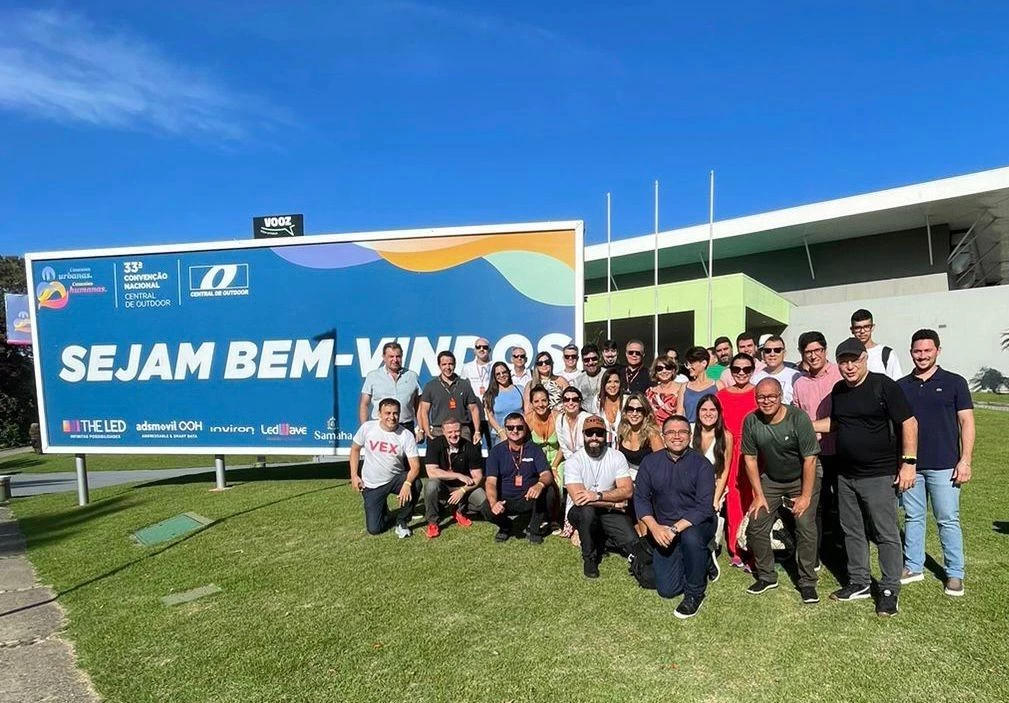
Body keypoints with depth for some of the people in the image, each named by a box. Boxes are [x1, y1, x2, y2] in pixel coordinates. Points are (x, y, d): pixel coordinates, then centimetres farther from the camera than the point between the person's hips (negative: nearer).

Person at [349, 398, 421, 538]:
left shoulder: (406, 435, -16)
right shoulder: (367, 428, -11)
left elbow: (415, 466, -20)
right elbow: (355, 449, 6)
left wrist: (407, 483, -39)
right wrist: (354, 475, 0)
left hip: (396, 479, 0)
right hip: (371, 485, 1)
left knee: (415, 485, -33)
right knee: (374, 529, -6)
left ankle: (402, 522, -7)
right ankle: (382, 509, 32)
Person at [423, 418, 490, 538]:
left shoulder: (470, 448, -10)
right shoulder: (435, 444, -15)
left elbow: (478, 477, -9)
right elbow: (431, 472, -25)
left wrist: (463, 490, -25)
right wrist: (459, 476, -24)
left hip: (464, 487, 2)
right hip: (441, 488, -2)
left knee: (484, 500, -22)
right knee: (431, 484, -35)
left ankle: (460, 512, 8)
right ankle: (433, 522, -13)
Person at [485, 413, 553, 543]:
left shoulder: (534, 449, 0)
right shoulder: (496, 452, -2)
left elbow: (547, 474, -11)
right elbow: (491, 482, -12)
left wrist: (540, 484, -37)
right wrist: (493, 502, -33)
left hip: (529, 500, 0)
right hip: (505, 502, 0)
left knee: (547, 490, -29)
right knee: (487, 508, -31)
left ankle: (533, 529, -2)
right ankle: (506, 527, 8)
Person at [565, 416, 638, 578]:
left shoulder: (617, 457, -5)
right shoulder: (573, 461, -13)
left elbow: (628, 491, -14)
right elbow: (578, 498, -23)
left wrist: (598, 495, -27)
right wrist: (613, 502, -17)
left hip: (610, 513, 2)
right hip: (582, 514, -2)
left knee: (632, 544, -19)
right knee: (587, 510, -36)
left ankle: (603, 538, 17)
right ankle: (589, 558, -10)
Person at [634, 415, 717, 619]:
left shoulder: (702, 464, -12)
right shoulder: (650, 462, -3)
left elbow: (704, 507, -19)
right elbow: (641, 498, -3)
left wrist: (675, 529, -28)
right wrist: (655, 528, -19)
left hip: (697, 524, -3)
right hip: (663, 529, 3)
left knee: (690, 536, -39)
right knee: (666, 590, -2)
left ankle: (695, 593, -12)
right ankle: (701, 558, 28)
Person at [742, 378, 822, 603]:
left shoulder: (798, 418, -23)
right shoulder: (751, 421, -13)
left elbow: (810, 458, -19)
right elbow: (750, 458, -4)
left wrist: (806, 496, -17)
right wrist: (759, 495, -3)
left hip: (802, 480, -3)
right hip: (770, 481, 3)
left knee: (806, 527, -14)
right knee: (755, 526, -1)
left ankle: (807, 582, 5)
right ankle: (766, 577, 17)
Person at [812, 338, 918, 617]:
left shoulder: (884, 386, -12)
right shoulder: (838, 390, 7)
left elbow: (909, 423, -13)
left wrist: (908, 463, -17)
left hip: (878, 475, -6)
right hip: (845, 475, 7)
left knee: (886, 534, 3)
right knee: (852, 531, 15)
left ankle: (889, 590, 17)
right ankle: (858, 583, 29)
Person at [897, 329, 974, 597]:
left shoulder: (954, 383, -1)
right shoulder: (901, 386, 6)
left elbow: (967, 423, -2)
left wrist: (965, 460, -9)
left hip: (943, 465, -3)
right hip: (909, 464, 3)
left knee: (948, 520, 4)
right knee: (913, 517, 11)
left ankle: (955, 573, 17)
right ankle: (913, 567, 23)